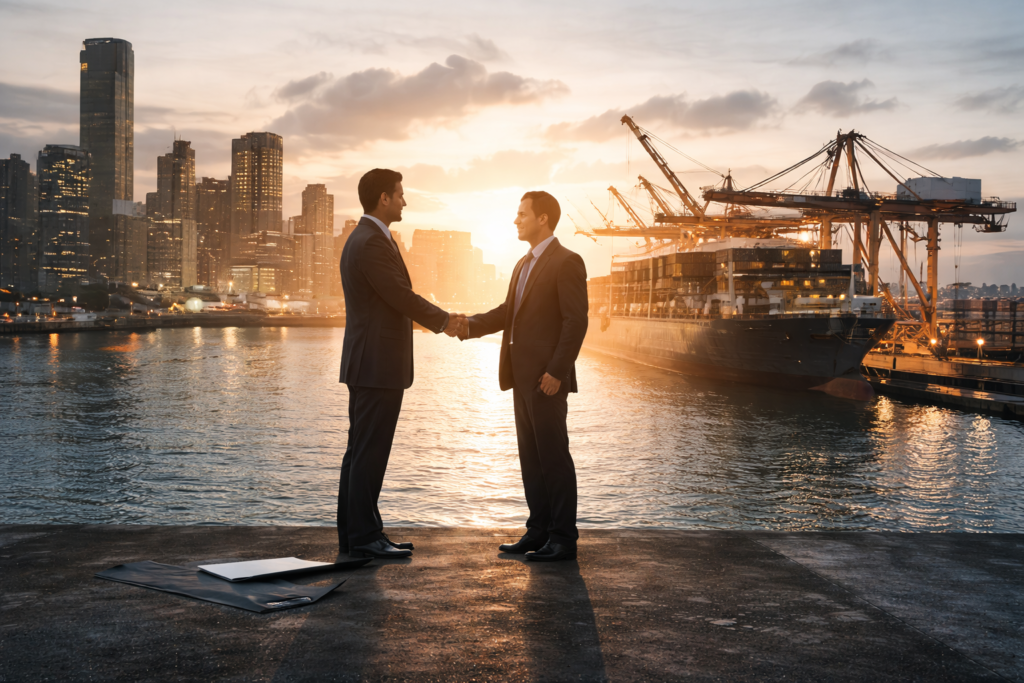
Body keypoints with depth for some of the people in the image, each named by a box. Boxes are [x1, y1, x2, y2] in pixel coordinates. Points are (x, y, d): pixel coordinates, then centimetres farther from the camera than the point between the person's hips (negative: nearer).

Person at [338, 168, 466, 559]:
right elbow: (402, 296, -16)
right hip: (378, 365, -11)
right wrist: (443, 321, 1)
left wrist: (443, 319, 14)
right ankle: (364, 538, 0)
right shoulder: (373, 242, -16)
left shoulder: (362, 238, 17)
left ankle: (353, 534, 19)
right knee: (370, 453, -5)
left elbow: (396, 299, 19)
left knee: (361, 451, 13)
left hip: (368, 364, 11)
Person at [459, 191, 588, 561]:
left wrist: (556, 372, -20)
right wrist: (468, 325, 2)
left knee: (554, 455, -3)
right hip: (523, 377, 9)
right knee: (530, 457, 12)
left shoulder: (566, 262, -10)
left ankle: (563, 538, 5)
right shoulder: (524, 264, 18)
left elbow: (576, 321, -16)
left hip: (547, 378, -9)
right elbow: (508, 312, 17)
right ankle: (539, 530, 20)